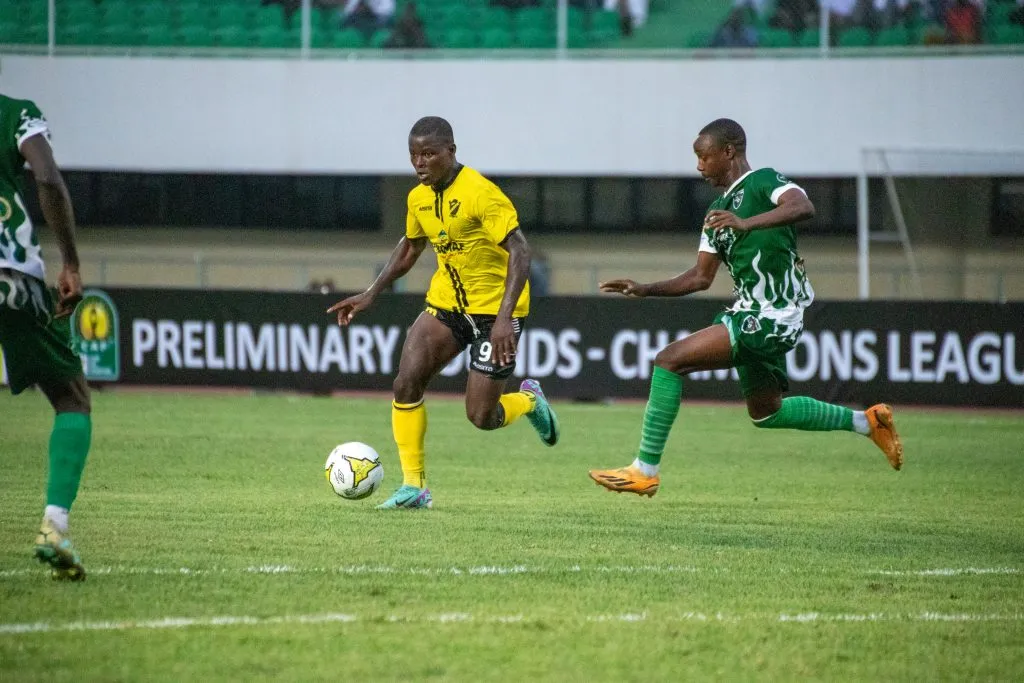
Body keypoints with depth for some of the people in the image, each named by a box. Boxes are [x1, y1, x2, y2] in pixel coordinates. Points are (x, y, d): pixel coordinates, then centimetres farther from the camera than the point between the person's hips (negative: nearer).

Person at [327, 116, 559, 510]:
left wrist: (504, 318, -36)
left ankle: (528, 400, 29)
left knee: (481, 417, -6)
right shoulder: (419, 198, 2)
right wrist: (370, 295, 11)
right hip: (446, 302, 6)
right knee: (406, 384, -13)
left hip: (495, 310, -6)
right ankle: (414, 486, -4)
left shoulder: (481, 194, -22)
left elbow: (520, 252, -27)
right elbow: (409, 248, 21)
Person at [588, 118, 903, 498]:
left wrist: (746, 223, -44)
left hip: (769, 316, -11)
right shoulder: (718, 210, 17)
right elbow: (701, 277, 18)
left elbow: (803, 207, -31)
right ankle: (865, 421, 35)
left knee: (669, 360, -17)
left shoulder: (764, 181, -9)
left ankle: (645, 469, -14)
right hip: (750, 312, 11)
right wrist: (645, 290, 7)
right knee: (765, 412, 24)